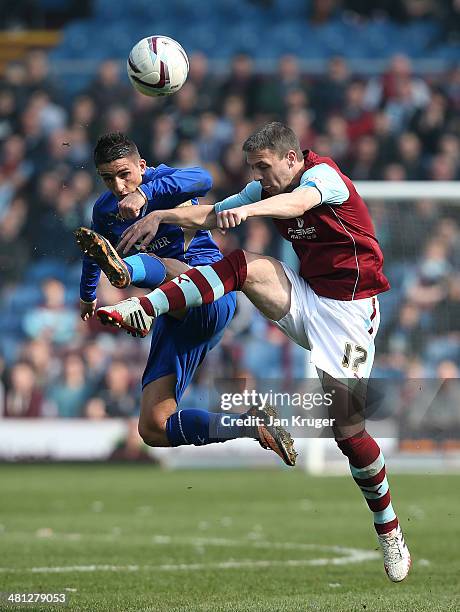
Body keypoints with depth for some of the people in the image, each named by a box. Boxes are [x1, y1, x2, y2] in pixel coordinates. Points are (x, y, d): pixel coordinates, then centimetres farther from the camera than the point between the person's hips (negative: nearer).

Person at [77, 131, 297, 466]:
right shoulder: (104, 211, 15)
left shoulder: (161, 179, -4)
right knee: (153, 429, -5)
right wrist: (87, 296, 56)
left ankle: (124, 270, -76)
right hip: (176, 317, 7)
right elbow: (93, 252, 39)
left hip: (211, 297, -7)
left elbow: (201, 179, -30)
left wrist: (145, 193, -42)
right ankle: (252, 424, -1)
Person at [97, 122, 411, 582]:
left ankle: (388, 528, 9)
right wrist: (160, 216, -9)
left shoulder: (323, 174, -15)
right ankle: (141, 310, -35)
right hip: (303, 298, 6)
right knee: (243, 266, -20)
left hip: (347, 311, -6)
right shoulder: (265, 190, 7)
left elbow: (298, 203, -38)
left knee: (349, 431, -10)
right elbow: (210, 215, 8)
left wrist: (249, 210, -56)